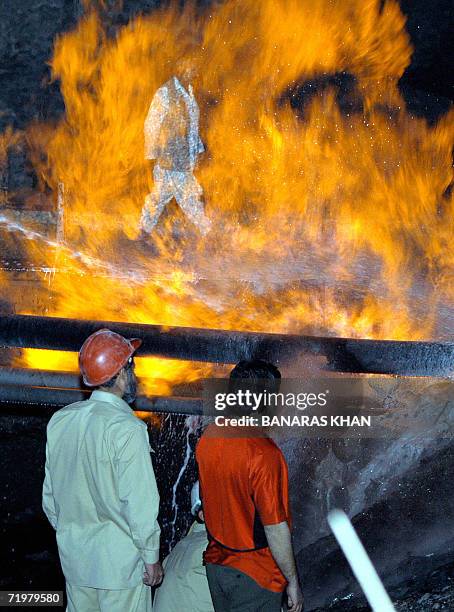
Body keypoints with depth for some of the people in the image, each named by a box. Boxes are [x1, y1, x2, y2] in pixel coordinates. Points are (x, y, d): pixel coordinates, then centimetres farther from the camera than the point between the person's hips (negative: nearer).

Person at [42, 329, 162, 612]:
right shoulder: (127, 428, -19)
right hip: (119, 560, -6)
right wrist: (152, 558, -8)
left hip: (74, 557, 6)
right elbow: (140, 502, -19)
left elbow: (50, 494, 9)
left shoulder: (60, 420, 1)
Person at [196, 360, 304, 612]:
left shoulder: (208, 437, -4)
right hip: (255, 575, -7)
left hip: (216, 563, 7)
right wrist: (293, 582, -12)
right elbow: (275, 528, -22)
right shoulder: (264, 453, -26)